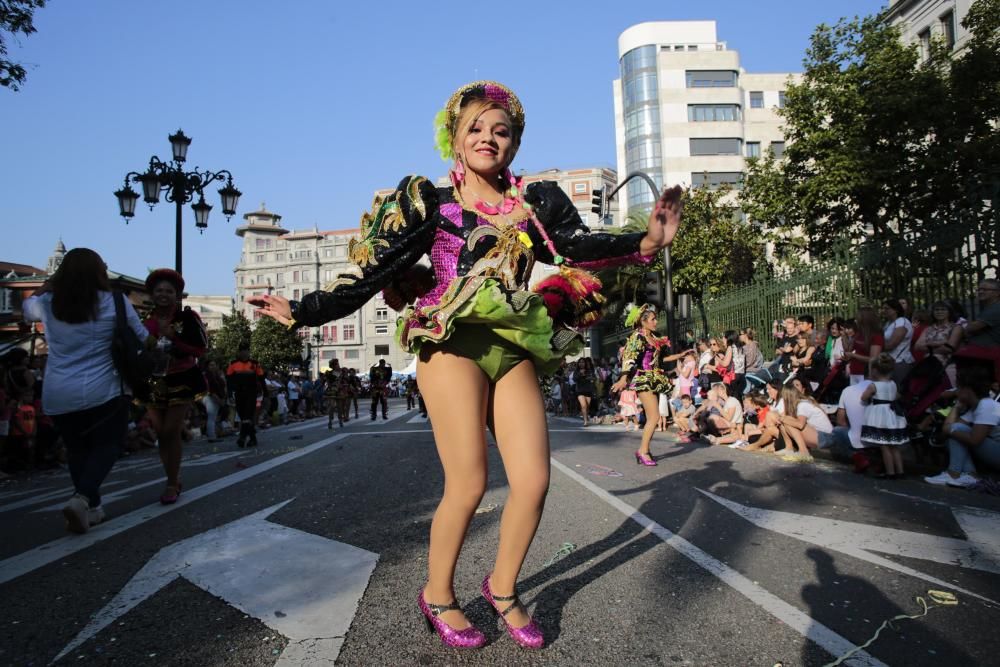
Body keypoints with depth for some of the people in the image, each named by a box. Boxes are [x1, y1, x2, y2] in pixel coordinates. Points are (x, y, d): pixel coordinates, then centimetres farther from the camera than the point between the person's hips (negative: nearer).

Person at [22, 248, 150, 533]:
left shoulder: (47, 304, 4)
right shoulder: (114, 302, -4)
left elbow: (27, 307, 30)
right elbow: (143, 339, 5)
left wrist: (52, 280, 30)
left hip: (57, 394, 4)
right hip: (103, 390, -3)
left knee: (77, 448, 18)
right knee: (108, 445, 8)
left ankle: (92, 506, 22)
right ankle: (81, 498, -13)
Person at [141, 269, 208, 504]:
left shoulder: (188, 317, -10)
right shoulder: (146, 322, 2)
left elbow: (200, 350, -16)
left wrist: (171, 336, -22)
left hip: (181, 381, -4)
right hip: (155, 383, 5)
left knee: (171, 431, -9)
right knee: (160, 433, 7)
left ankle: (172, 484, 3)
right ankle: (174, 479, 23)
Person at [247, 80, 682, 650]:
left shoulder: (537, 203, 11)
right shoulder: (429, 202, 5)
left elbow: (581, 245, -7)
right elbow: (372, 273, 3)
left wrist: (645, 243, -25)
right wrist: (302, 312, 0)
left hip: (514, 351, 4)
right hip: (454, 346, -4)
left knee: (534, 481, -1)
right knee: (469, 485, -6)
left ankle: (503, 586, 26)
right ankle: (438, 596, 21)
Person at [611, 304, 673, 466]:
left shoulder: (654, 337, 14)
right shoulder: (637, 337, -10)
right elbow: (630, 358, -21)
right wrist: (623, 379, -30)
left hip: (654, 380, 8)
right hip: (643, 380, -8)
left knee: (652, 418, 7)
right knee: (654, 417, -14)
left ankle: (643, 450, 14)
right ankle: (643, 451, -6)